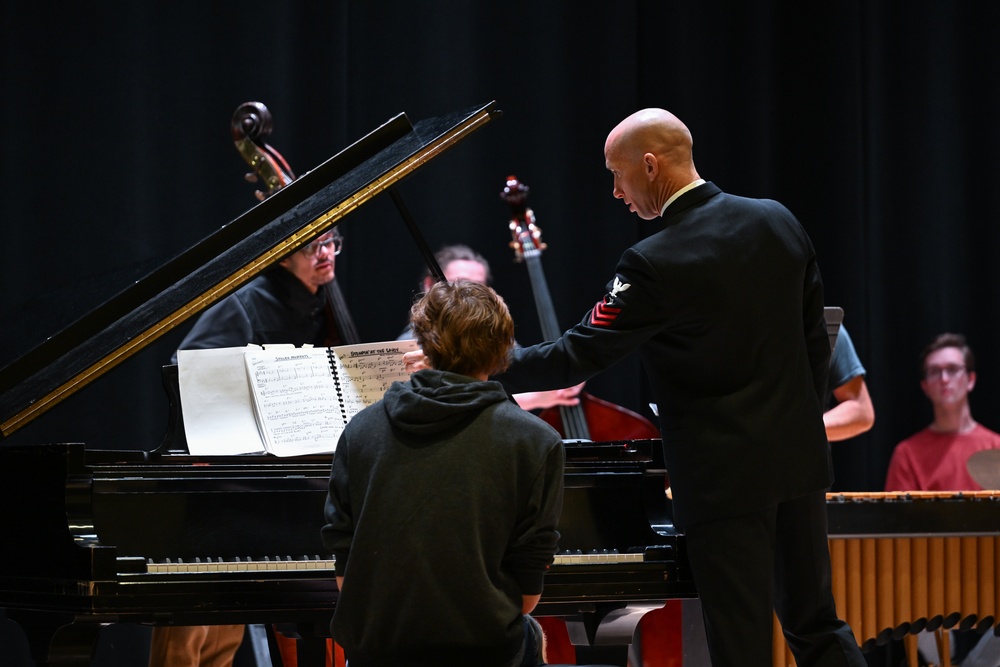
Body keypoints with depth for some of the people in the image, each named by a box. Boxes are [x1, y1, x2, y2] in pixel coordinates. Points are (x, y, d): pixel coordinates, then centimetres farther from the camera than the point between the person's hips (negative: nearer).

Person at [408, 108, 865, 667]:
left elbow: (575, 358, -16)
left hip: (725, 473, -7)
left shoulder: (656, 264, -18)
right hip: (799, 455, 7)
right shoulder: (778, 222, 3)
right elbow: (816, 342, 10)